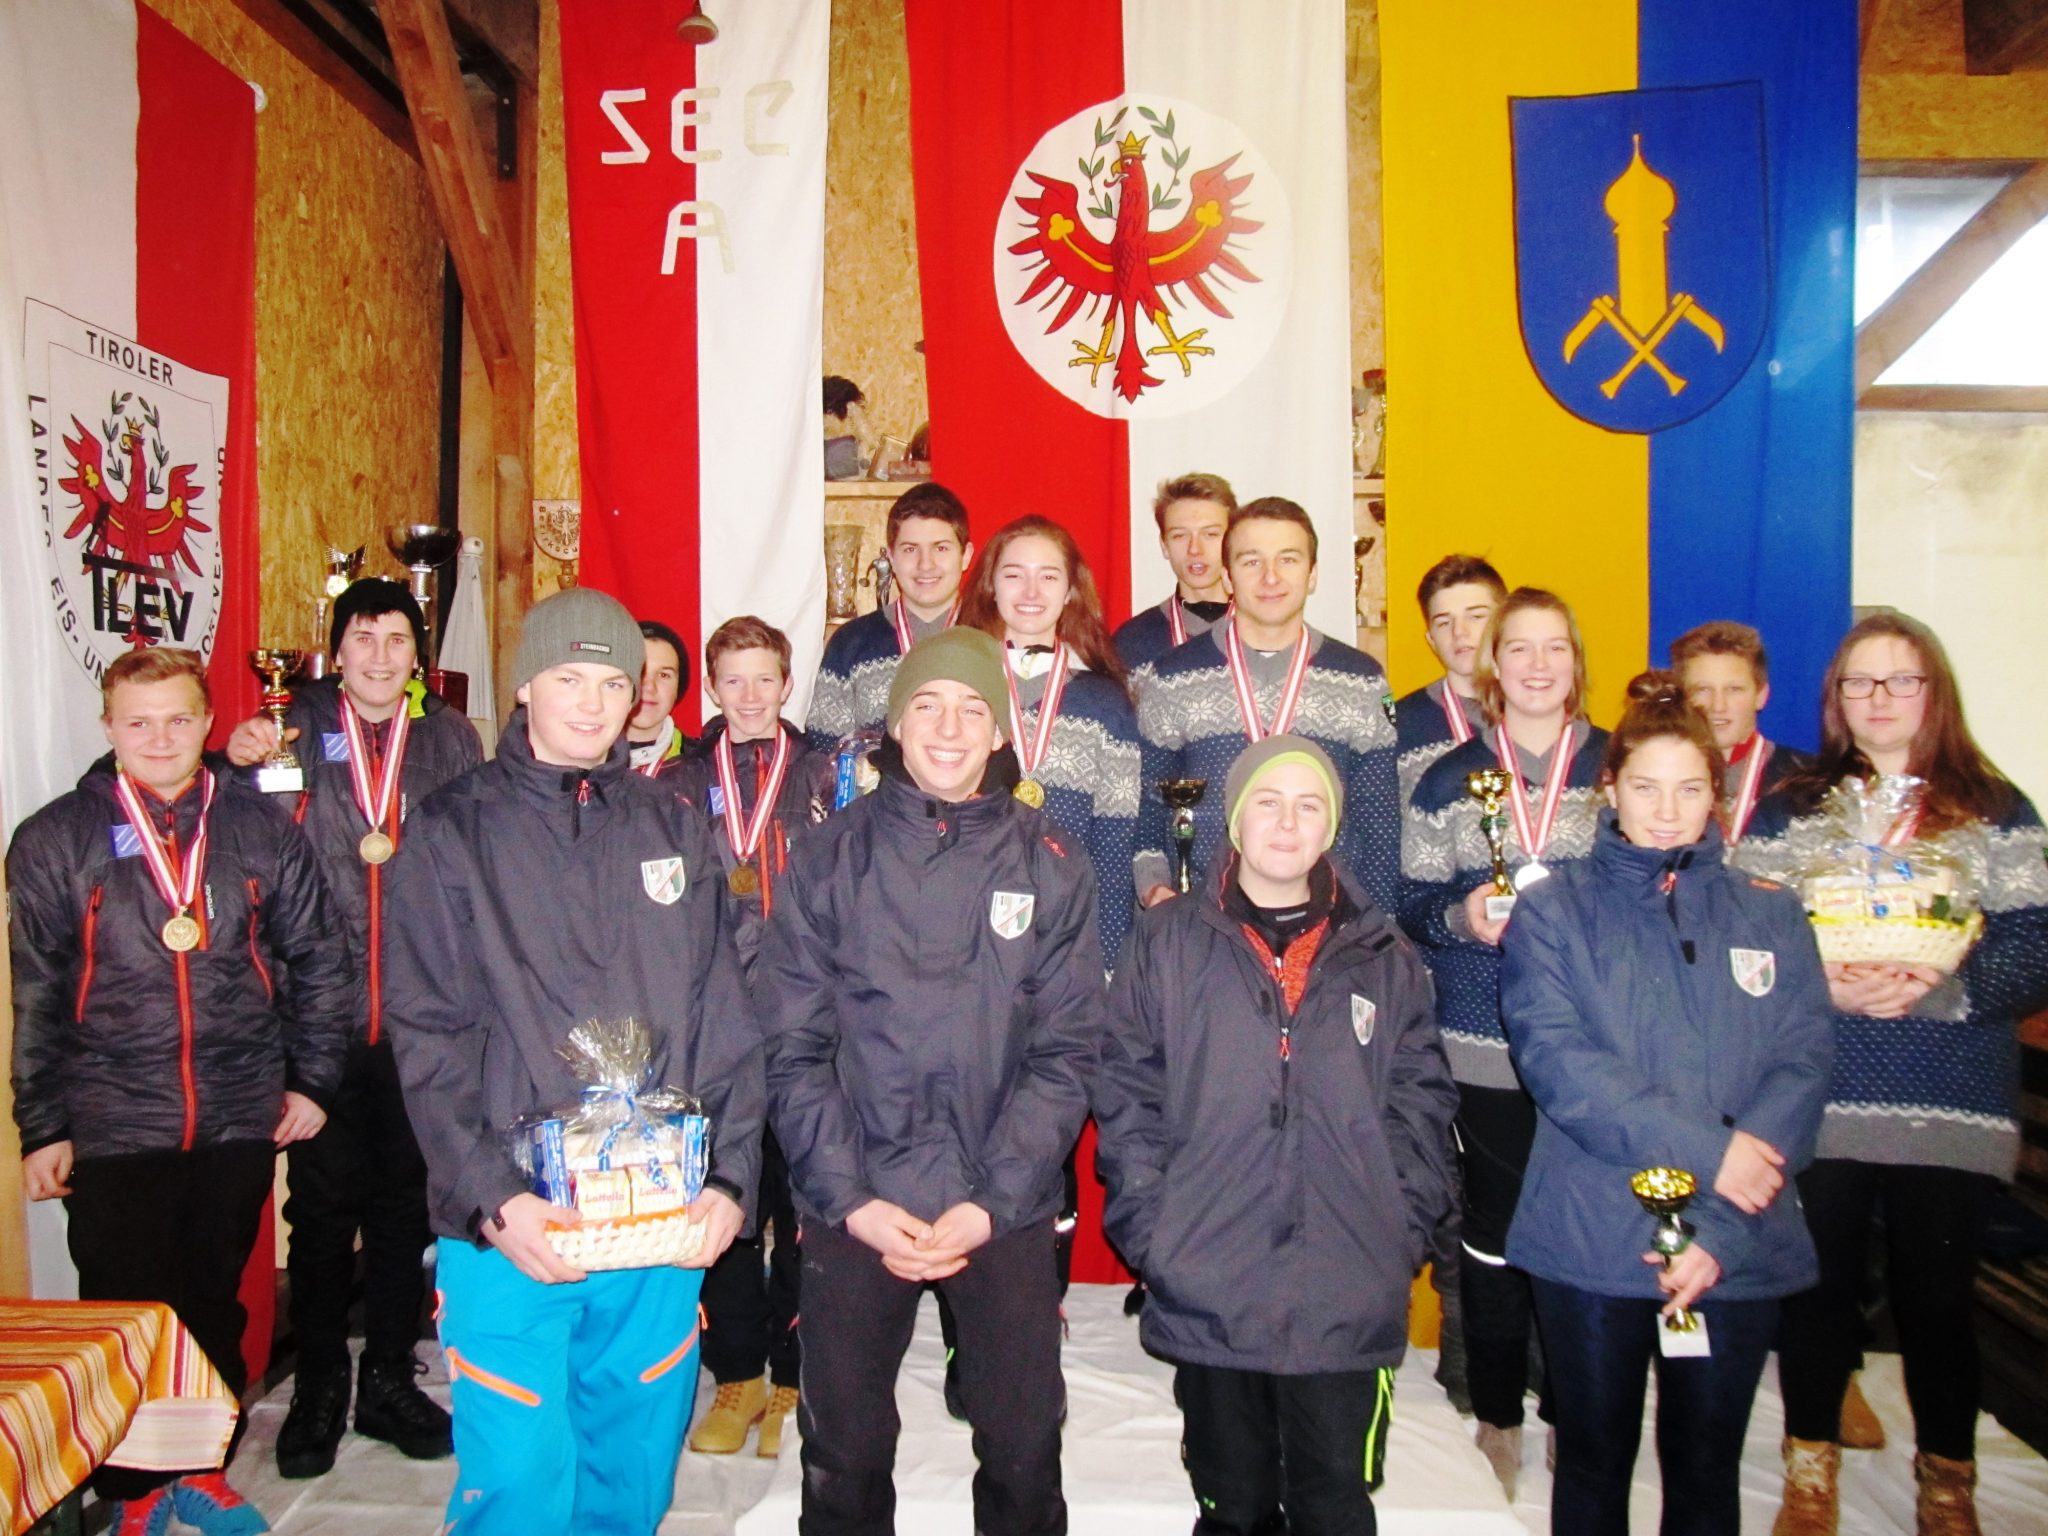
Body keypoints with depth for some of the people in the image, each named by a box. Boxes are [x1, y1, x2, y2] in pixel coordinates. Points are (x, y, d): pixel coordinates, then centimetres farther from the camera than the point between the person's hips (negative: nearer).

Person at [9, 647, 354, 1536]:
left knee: (217, 1307, 14)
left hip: (241, 1123, 1)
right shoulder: (54, 841, -1)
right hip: (112, 1129, -1)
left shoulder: (262, 830, 1)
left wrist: (312, 1080, 5)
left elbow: (320, 961, 7)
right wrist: (42, 1128, -1)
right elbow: (36, 999, 0)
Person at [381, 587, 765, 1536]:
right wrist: (492, 1199, -15)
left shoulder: (671, 829, 9)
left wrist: (729, 1177, -4)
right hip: (506, 1228, -2)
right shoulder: (454, 831, 1)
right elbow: (426, 1035, -6)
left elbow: (723, 1019, 6)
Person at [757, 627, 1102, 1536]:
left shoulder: (1050, 866, 0)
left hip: (1005, 1210, 0)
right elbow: (794, 1048, -2)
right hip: (851, 1208, 0)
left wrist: (991, 1202, -10)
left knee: (1024, 1449, 10)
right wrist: (854, 1199, -10)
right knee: (844, 1451, 13)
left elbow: (1065, 1052, -2)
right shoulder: (830, 858, 1)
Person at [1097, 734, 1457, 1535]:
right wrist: (1151, 1229, -6)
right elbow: (1126, 1096, 0)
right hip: (1207, 1295, -1)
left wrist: (1404, 1228, -1)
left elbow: (1422, 1101, 8)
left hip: (1350, 1305, 1)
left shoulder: (1384, 958, 7)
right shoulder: (1167, 942, 2)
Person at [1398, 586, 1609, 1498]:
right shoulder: (1450, 779, 7)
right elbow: (1412, 907, 7)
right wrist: (1465, 917, -13)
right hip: (1483, 1045, 0)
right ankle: (1498, 1414, 24)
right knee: (1492, 1228, 6)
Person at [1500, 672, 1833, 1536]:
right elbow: (1555, 1060, -12)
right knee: (1593, 1464, 13)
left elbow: (1802, 1067, -4)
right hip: (1590, 1240, -2)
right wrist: (1704, 1149, -21)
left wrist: (1719, 1230, -14)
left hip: (1737, 1251, 2)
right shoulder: (1553, 913, 1)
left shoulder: (1770, 917, 6)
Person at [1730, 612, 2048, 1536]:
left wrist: (1936, 987, -17)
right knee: (1818, 1287, 6)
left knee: (1938, 1297, 7)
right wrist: (1822, 984, -15)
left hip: (1951, 1108, 0)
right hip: (1817, 1101, 0)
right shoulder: (1787, 811, 9)